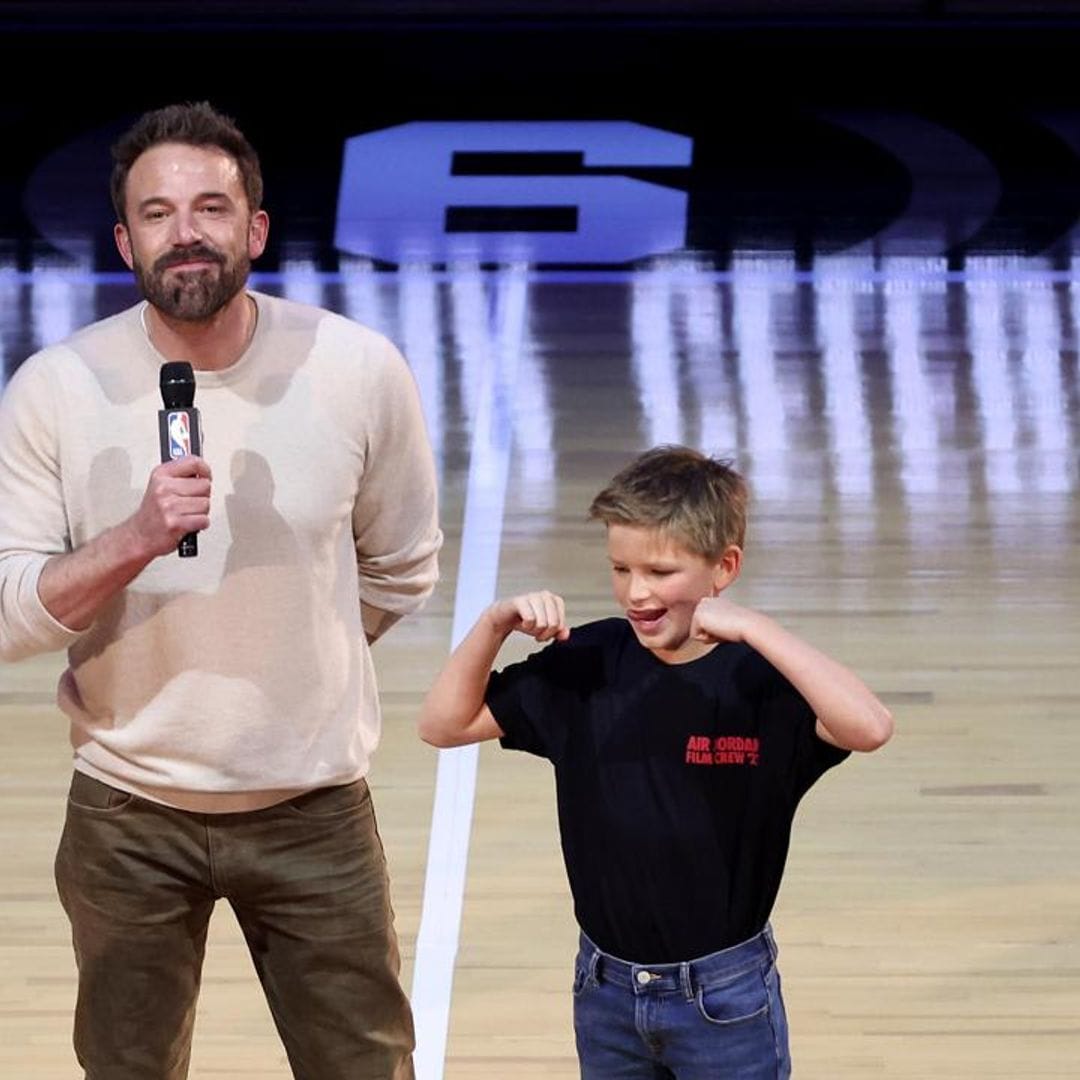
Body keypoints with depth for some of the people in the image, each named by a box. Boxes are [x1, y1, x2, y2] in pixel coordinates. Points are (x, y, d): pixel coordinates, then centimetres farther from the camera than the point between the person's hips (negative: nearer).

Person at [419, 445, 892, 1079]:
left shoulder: (760, 678, -16)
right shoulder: (587, 664, -4)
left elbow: (869, 728, -35)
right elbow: (444, 724, 1)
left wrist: (753, 629, -35)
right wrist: (496, 624, -13)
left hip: (725, 1000, -4)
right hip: (605, 991, 4)